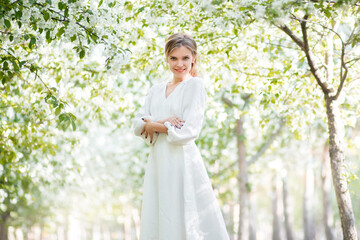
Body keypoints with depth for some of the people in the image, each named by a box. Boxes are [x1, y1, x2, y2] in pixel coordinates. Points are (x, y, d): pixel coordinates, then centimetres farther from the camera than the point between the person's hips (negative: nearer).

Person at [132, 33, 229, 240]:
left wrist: (154, 125, -4)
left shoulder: (195, 85, -4)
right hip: (158, 162, 6)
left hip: (182, 162, -6)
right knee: (154, 222, 9)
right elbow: (138, 125, 7)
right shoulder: (157, 90, 14)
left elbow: (189, 131, -13)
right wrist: (162, 122, -11)